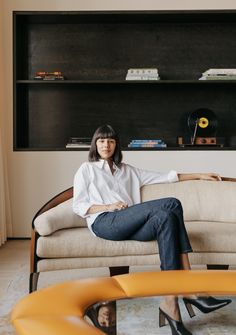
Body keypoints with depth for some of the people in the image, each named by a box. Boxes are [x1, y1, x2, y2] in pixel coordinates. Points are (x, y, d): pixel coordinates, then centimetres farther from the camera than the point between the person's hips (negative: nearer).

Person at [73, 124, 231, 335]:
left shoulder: (127, 170, 30)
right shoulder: (86, 169, 18)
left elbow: (163, 177, 28)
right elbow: (78, 207, 7)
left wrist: (199, 176, 26)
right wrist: (108, 206, -9)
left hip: (130, 226, 4)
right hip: (104, 223, -4)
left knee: (164, 218, -32)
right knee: (171, 204, -26)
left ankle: (171, 302, -36)